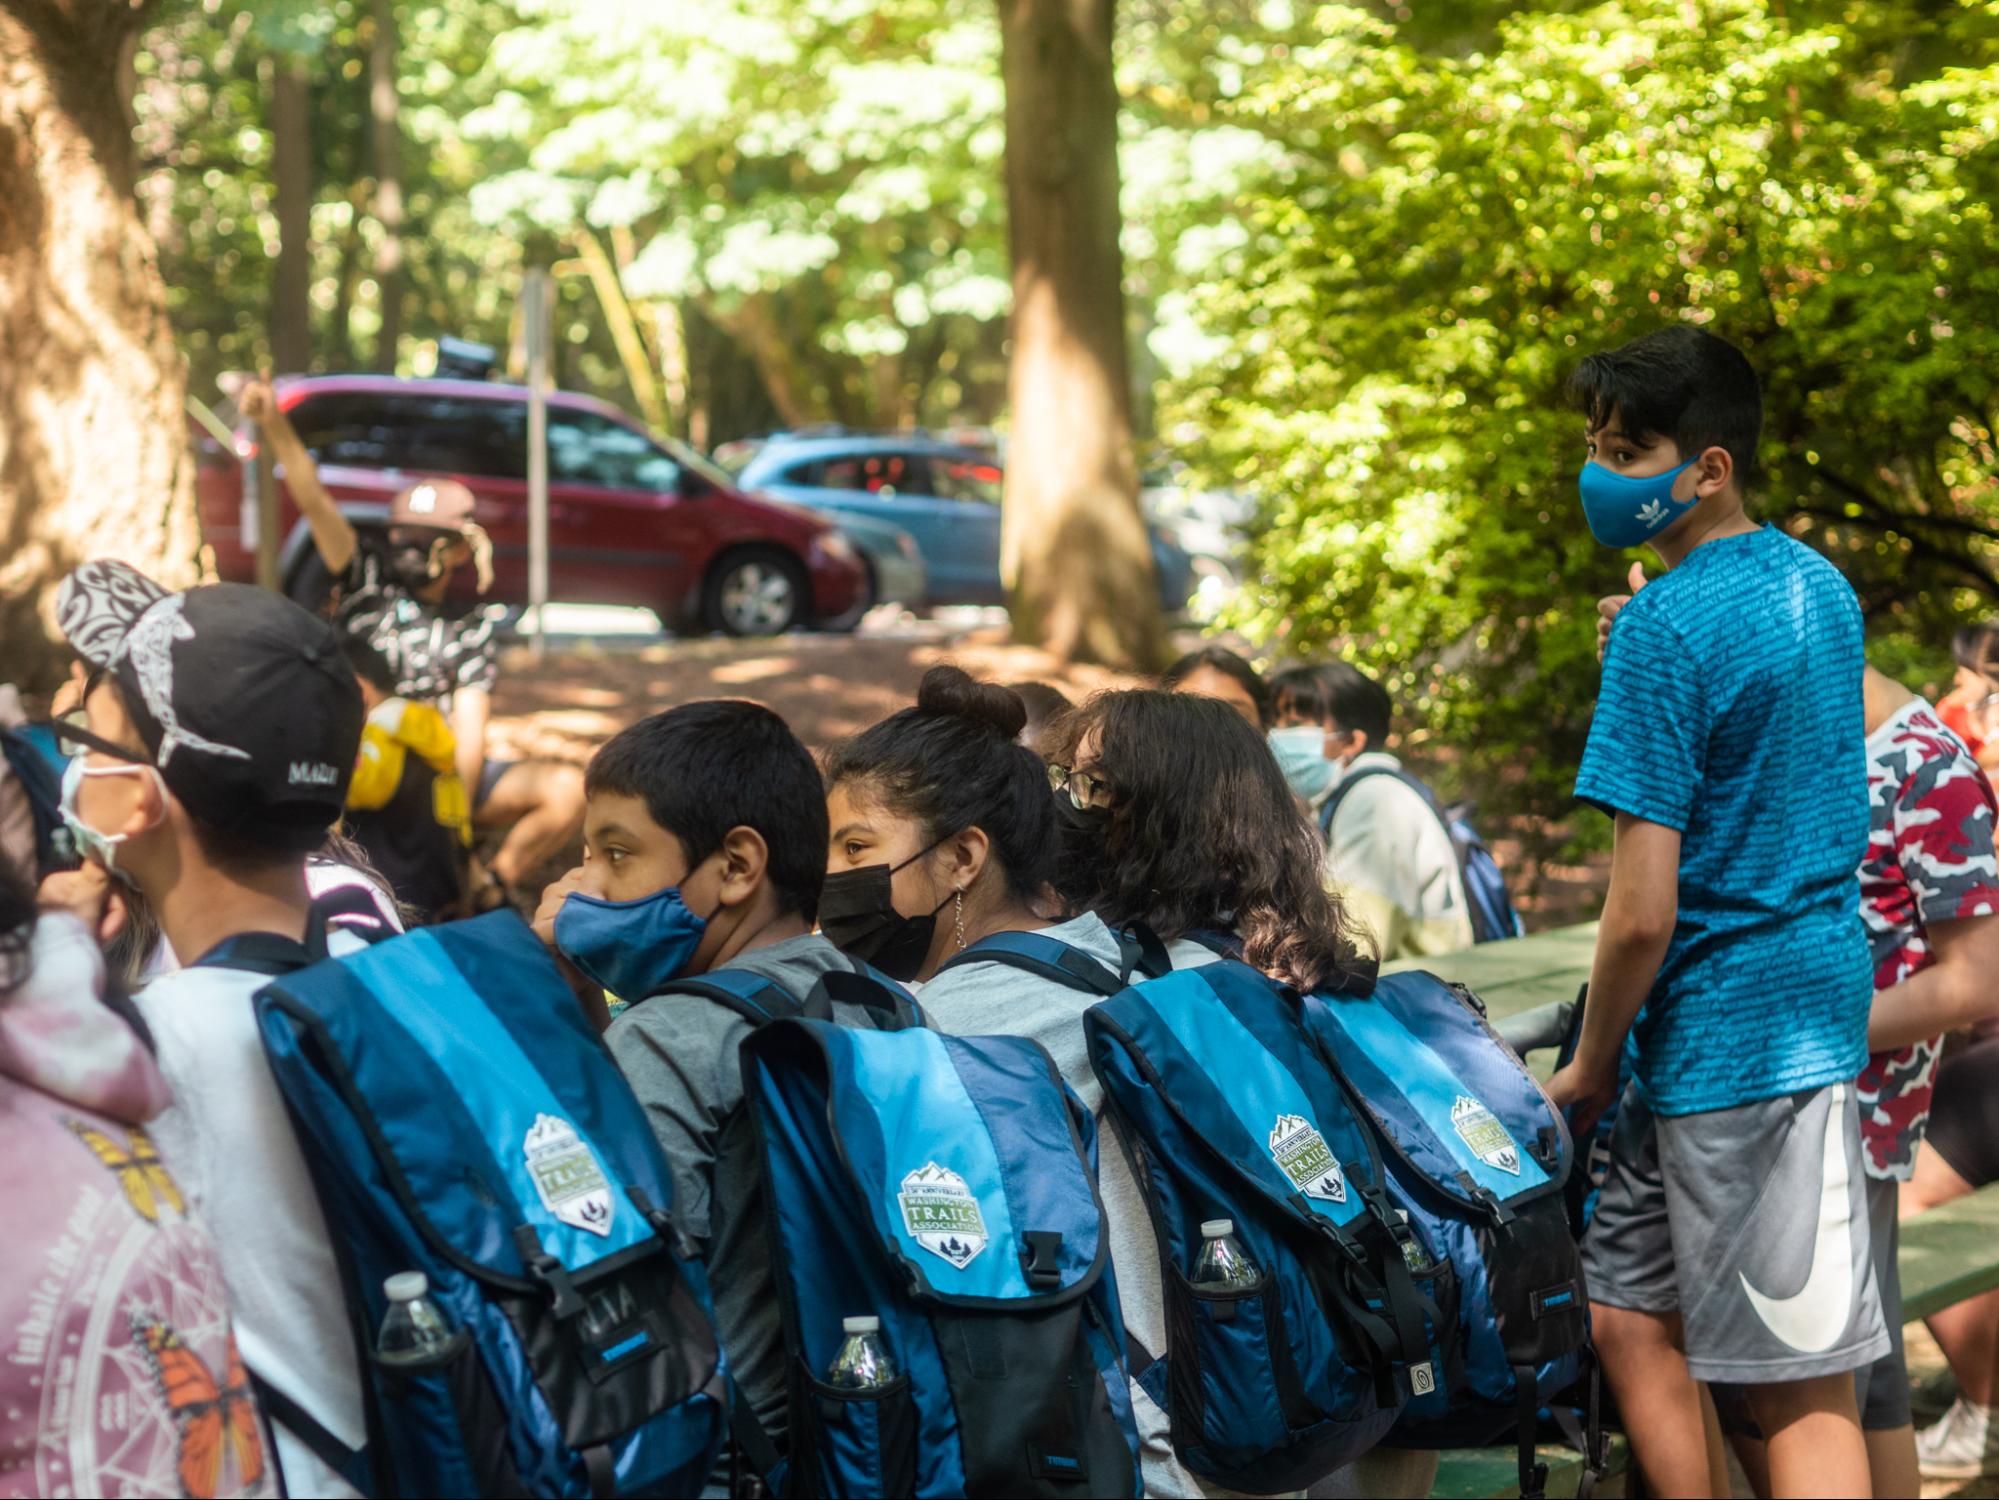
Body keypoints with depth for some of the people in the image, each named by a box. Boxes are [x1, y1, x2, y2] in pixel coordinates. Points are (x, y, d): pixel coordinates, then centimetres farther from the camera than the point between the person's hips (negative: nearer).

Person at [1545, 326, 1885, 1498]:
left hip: (1727, 1037, -9)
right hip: (1817, 995, 9)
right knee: (1630, 1316, 15)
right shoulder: (1821, 583, 10)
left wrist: (1590, 1069, -5)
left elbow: (1642, 913, -19)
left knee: (1803, 1386, -4)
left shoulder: (1666, 628, -17)